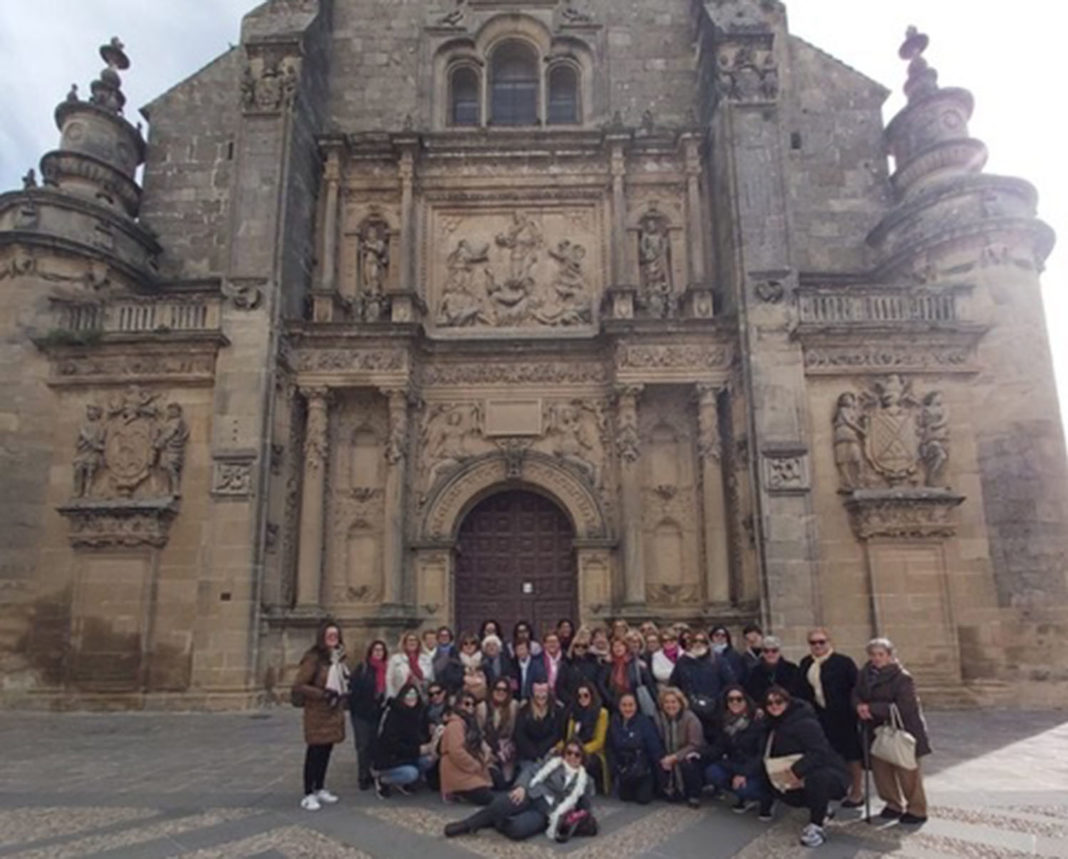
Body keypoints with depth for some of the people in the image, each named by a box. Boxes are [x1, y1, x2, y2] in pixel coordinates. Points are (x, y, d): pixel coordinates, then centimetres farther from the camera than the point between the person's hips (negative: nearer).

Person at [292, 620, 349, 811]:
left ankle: (320, 789, 26)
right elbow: (298, 686, -19)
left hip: (334, 712, 7)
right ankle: (308, 795, 7)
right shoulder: (313, 658, -16)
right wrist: (323, 694, -22)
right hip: (317, 713, -7)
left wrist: (345, 694, 7)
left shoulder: (338, 657, 9)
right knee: (315, 752, -2)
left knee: (327, 750, 13)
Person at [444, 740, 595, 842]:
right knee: (502, 802, -34)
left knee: (517, 828, -35)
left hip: (547, 813, -1)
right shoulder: (555, 762, 13)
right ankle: (467, 824, -18)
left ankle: (493, 822, -8)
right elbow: (533, 774, 4)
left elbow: (585, 808, 20)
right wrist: (521, 787, -16)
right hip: (532, 796, 1)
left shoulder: (586, 781, 14)